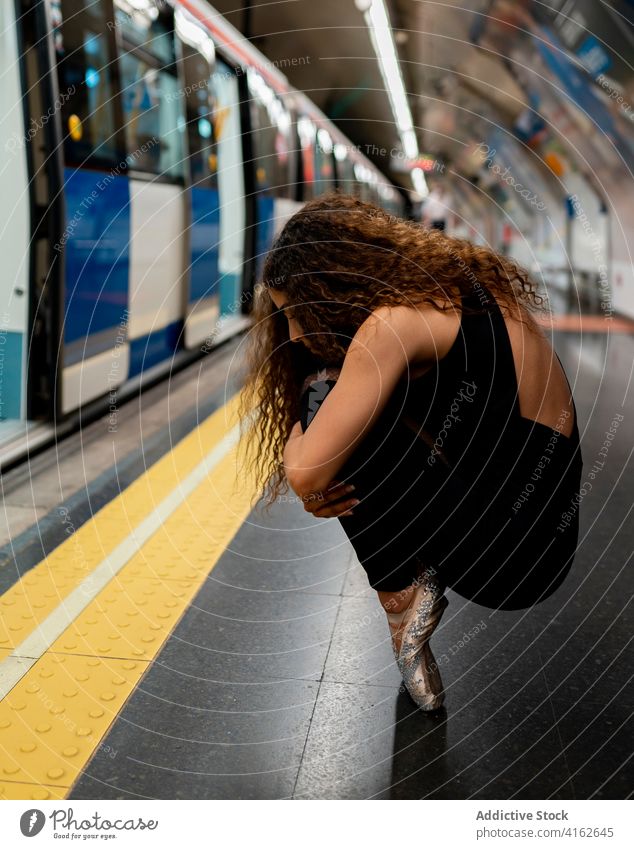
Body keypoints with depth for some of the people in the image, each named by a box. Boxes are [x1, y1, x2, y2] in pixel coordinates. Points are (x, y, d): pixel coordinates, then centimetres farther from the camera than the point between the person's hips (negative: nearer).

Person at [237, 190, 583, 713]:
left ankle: (403, 596, 5)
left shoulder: (394, 323, -18)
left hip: (506, 551, -9)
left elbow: (305, 472, -20)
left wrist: (297, 440, 1)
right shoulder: (457, 290, 9)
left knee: (326, 406, -8)